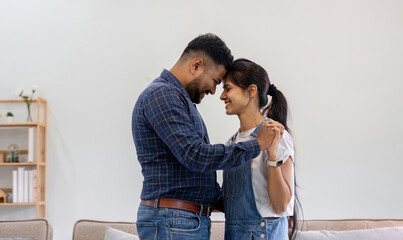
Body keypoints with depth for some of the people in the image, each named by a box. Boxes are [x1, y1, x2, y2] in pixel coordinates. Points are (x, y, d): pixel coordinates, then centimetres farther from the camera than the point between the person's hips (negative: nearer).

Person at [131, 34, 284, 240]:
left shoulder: (180, 99, 21)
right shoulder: (161, 94, -11)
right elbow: (197, 156, -22)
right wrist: (257, 144, -14)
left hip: (192, 220, 10)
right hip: (173, 223, -10)